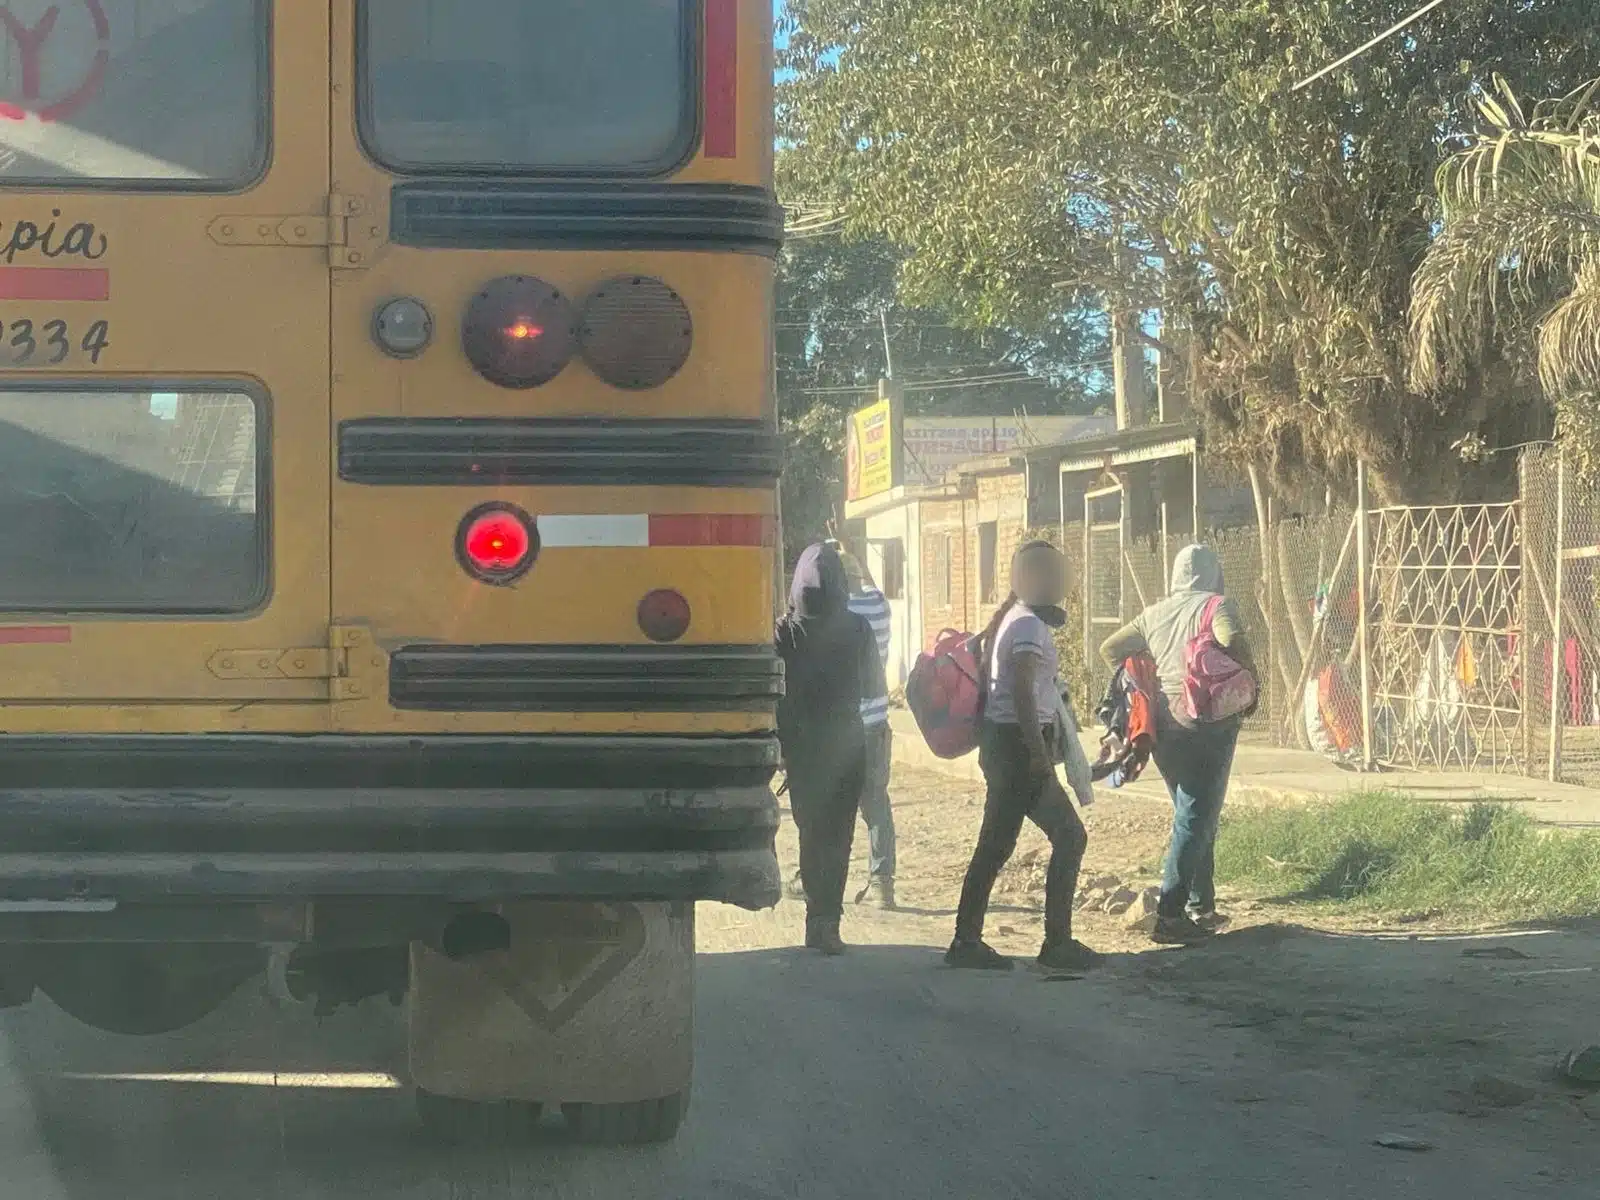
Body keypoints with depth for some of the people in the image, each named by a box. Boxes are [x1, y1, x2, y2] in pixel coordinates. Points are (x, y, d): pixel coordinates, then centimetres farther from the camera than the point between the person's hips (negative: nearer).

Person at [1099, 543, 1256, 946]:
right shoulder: (1216, 607, -5)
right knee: (1196, 819, -5)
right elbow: (1233, 642, -24)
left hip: (1164, 726, 6)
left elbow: (1110, 649, 15)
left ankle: (1201, 907, 23)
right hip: (1207, 726, -6)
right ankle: (1169, 916, -11)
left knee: (1194, 816, 19)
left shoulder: (1154, 614, 12)